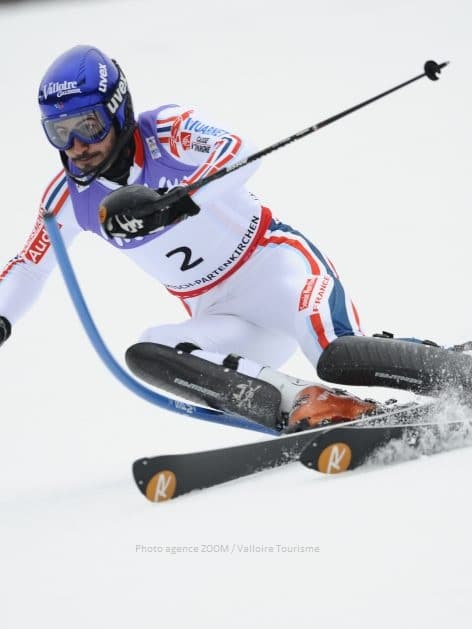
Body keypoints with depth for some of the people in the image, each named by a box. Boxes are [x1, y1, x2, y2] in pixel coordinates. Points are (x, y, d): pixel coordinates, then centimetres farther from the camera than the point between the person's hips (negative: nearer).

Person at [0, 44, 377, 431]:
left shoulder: (165, 130, -16)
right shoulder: (71, 195, -1)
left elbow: (242, 153, -34)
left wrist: (174, 204, -49)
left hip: (271, 263, -5)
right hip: (224, 322, 5)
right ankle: (300, 400, -36)